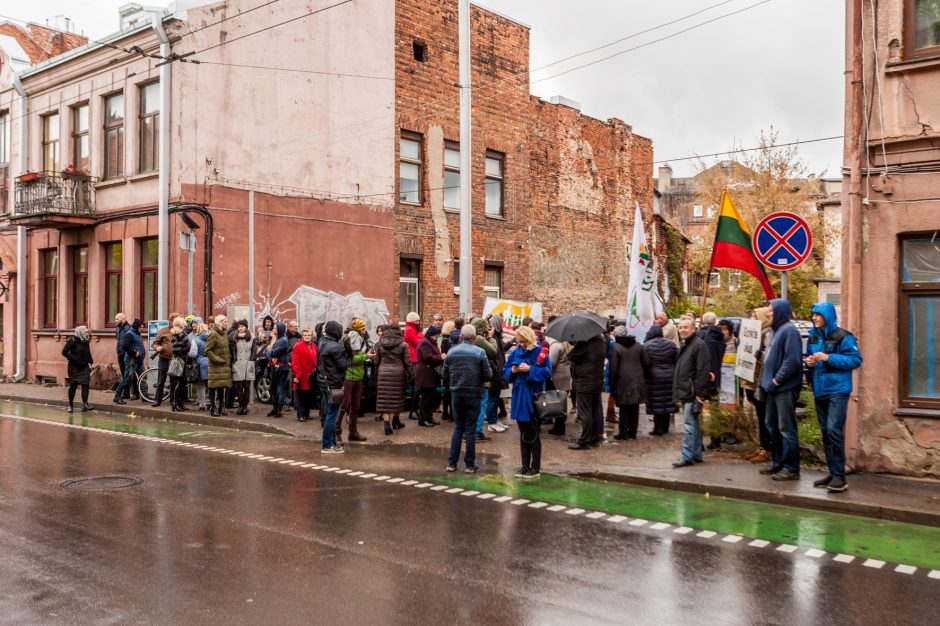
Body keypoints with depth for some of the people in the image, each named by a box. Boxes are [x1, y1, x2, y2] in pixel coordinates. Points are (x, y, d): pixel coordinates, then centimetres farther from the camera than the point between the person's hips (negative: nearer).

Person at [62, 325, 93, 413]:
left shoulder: (86, 342, 7)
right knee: (73, 386, 4)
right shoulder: (72, 340, -10)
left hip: (84, 367, 4)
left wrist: (90, 362, 8)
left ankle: (84, 405, -14)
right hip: (74, 367, -4)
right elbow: (64, 352, -16)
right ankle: (70, 405, 19)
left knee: (85, 384, -9)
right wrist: (73, 359, -18)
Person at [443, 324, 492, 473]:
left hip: (456, 394, 3)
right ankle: (470, 464, 8)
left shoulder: (451, 352, 2)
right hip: (473, 395, -3)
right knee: (470, 429, 5)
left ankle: (452, 463, 11)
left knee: (458, 428, 13)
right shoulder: (479, 352, -8)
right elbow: (488, 375, -7)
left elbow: (445, 375, 5)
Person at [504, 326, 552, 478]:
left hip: (533, 397, -5)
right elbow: (506, 370, 12)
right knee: (523, 434, 13)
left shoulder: (540, 352, -8)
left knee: (534, 435, 3)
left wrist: (530, 369, -20)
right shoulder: (516, 352, 7)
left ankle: (535, 468, 11)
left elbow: (547, 372, -12)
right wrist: (513, 371, -9)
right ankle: (525, 466, 22)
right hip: (519, 397, 5)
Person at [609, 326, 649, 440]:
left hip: (623, 381, -4)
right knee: (635, 407, 11)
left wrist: (612, 384, -4)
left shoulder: (616, 347, -7)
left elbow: (614, 368, -9)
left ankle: (623, 432, 4)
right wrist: (643, 376, 19)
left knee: (624, 408, 3)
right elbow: (646, 363, 8)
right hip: (637, 381, 4)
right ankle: (633, 432, 16)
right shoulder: (638, 346, 8)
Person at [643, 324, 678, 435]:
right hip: (670, 376, 4)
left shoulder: (646, 346, -8)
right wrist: (674, 374, 16)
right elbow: (677, 359, 6)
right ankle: (665, 428, 21)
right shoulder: (670, 344, 4)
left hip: (654, 377, -4)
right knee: (668, 402, 12)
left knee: (656, 404, 1)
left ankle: (658, 428, 1)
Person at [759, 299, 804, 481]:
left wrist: (777, 379, -18)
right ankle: (777, 463, 27)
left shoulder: (789, 330, -15)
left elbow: (792, 360, -23)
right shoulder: (775, 330, 16)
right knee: (772, 426, 17)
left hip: (785, 388, -10)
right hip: (774, 387, 10)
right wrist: (768, 379, 12)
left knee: (786, 428, -5)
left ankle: (791, 468, 1)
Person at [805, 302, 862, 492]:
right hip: (820, 390, 7)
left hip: (838, 389, -7)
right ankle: (832, 473, 20)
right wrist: (809, 361, 0)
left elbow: (856, 360, -13)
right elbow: (808, 356, 24)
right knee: (825, 433, 11)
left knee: (834, 430, -14)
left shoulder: (843, 337, -9)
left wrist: (828, 358, -20)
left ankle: (839, 476, -6)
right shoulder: (813, 336, 11)